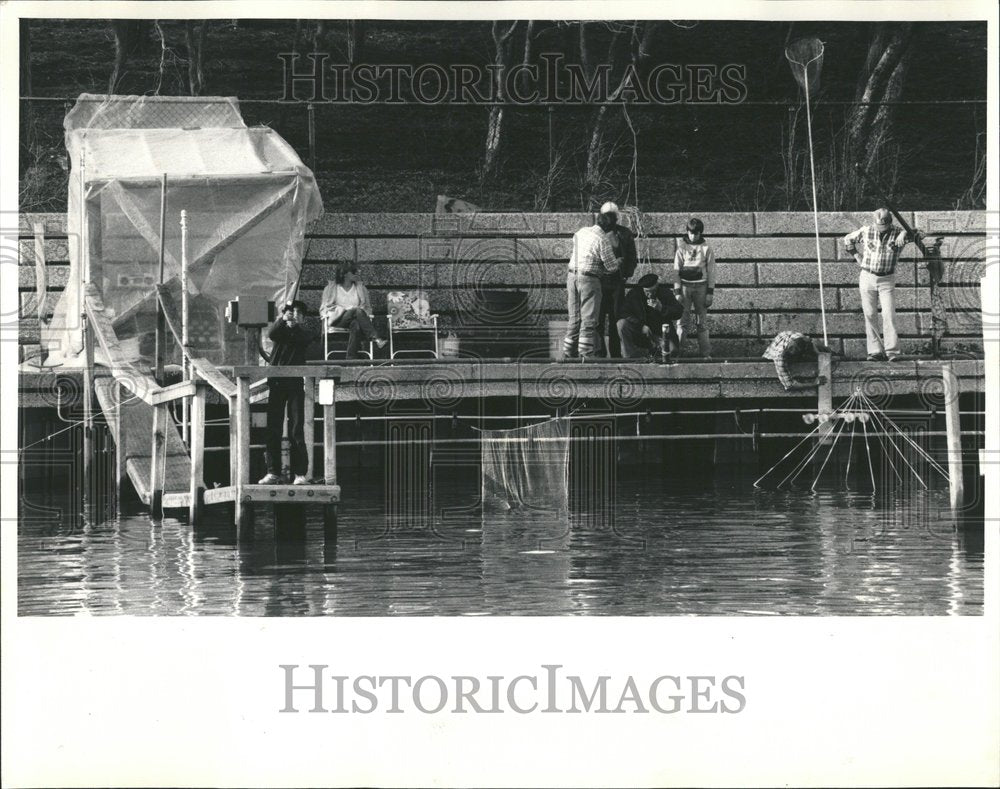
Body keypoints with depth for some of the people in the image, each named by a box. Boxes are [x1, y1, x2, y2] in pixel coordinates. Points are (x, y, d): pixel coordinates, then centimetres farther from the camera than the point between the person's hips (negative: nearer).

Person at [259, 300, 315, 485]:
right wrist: (282, 319, -27)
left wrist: (295, 323, -30)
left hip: (295, 385, -1)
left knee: (297, 430, -5)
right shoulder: (280, 330, 11)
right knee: (273, 428, 0)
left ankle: (300, 473, -6)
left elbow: (306, 337, -14)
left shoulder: (304, 332, 9)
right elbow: (271, 334, -11)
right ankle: (273, 472, 4)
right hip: (276, 383, 1)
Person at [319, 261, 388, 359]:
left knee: (356, 325, -39)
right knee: (357, 311, -34)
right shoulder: (331, 287, 12)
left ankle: (351, 359, -48)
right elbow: (325, 308, 6)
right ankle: (377, 338, -47)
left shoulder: (360, 287, 19)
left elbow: (367, 308, 19)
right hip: (337, 320, -2)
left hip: (356, 319, 2)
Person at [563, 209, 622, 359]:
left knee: (574, 318, 14)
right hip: (589, 279, -7)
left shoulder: (581, 232, 8)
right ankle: (586, 354, -4)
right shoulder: (603, 240, -13)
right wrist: (619, 260, 14)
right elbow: (611, 266, -8)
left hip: (572, 275, 7)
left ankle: (569, 353, 16)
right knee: (589, 319, -1)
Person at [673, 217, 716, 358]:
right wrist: (677, 292, -4)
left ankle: (706, 353, 5)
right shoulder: (682, 248, 3)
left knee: (702, 321, 3)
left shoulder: (706, 249, 3)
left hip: (701, 287, 0)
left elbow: (711, 272, 4)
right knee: (683, 321, -4)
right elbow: (676, 271, 3)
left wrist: (710, 293, -2)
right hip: (685, 286, 0)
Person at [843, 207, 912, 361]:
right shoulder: (866, 231, -1)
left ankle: (892, 352, -13)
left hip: (887, 280, -2)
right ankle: (875, 352, 3)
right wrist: (856, 255, 7)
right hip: (867, 278, 2)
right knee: (869, 316, 0)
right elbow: (848, 239, 16)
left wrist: (904, 233, -45)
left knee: (889, 315, -11)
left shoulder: (897, 234, -8)